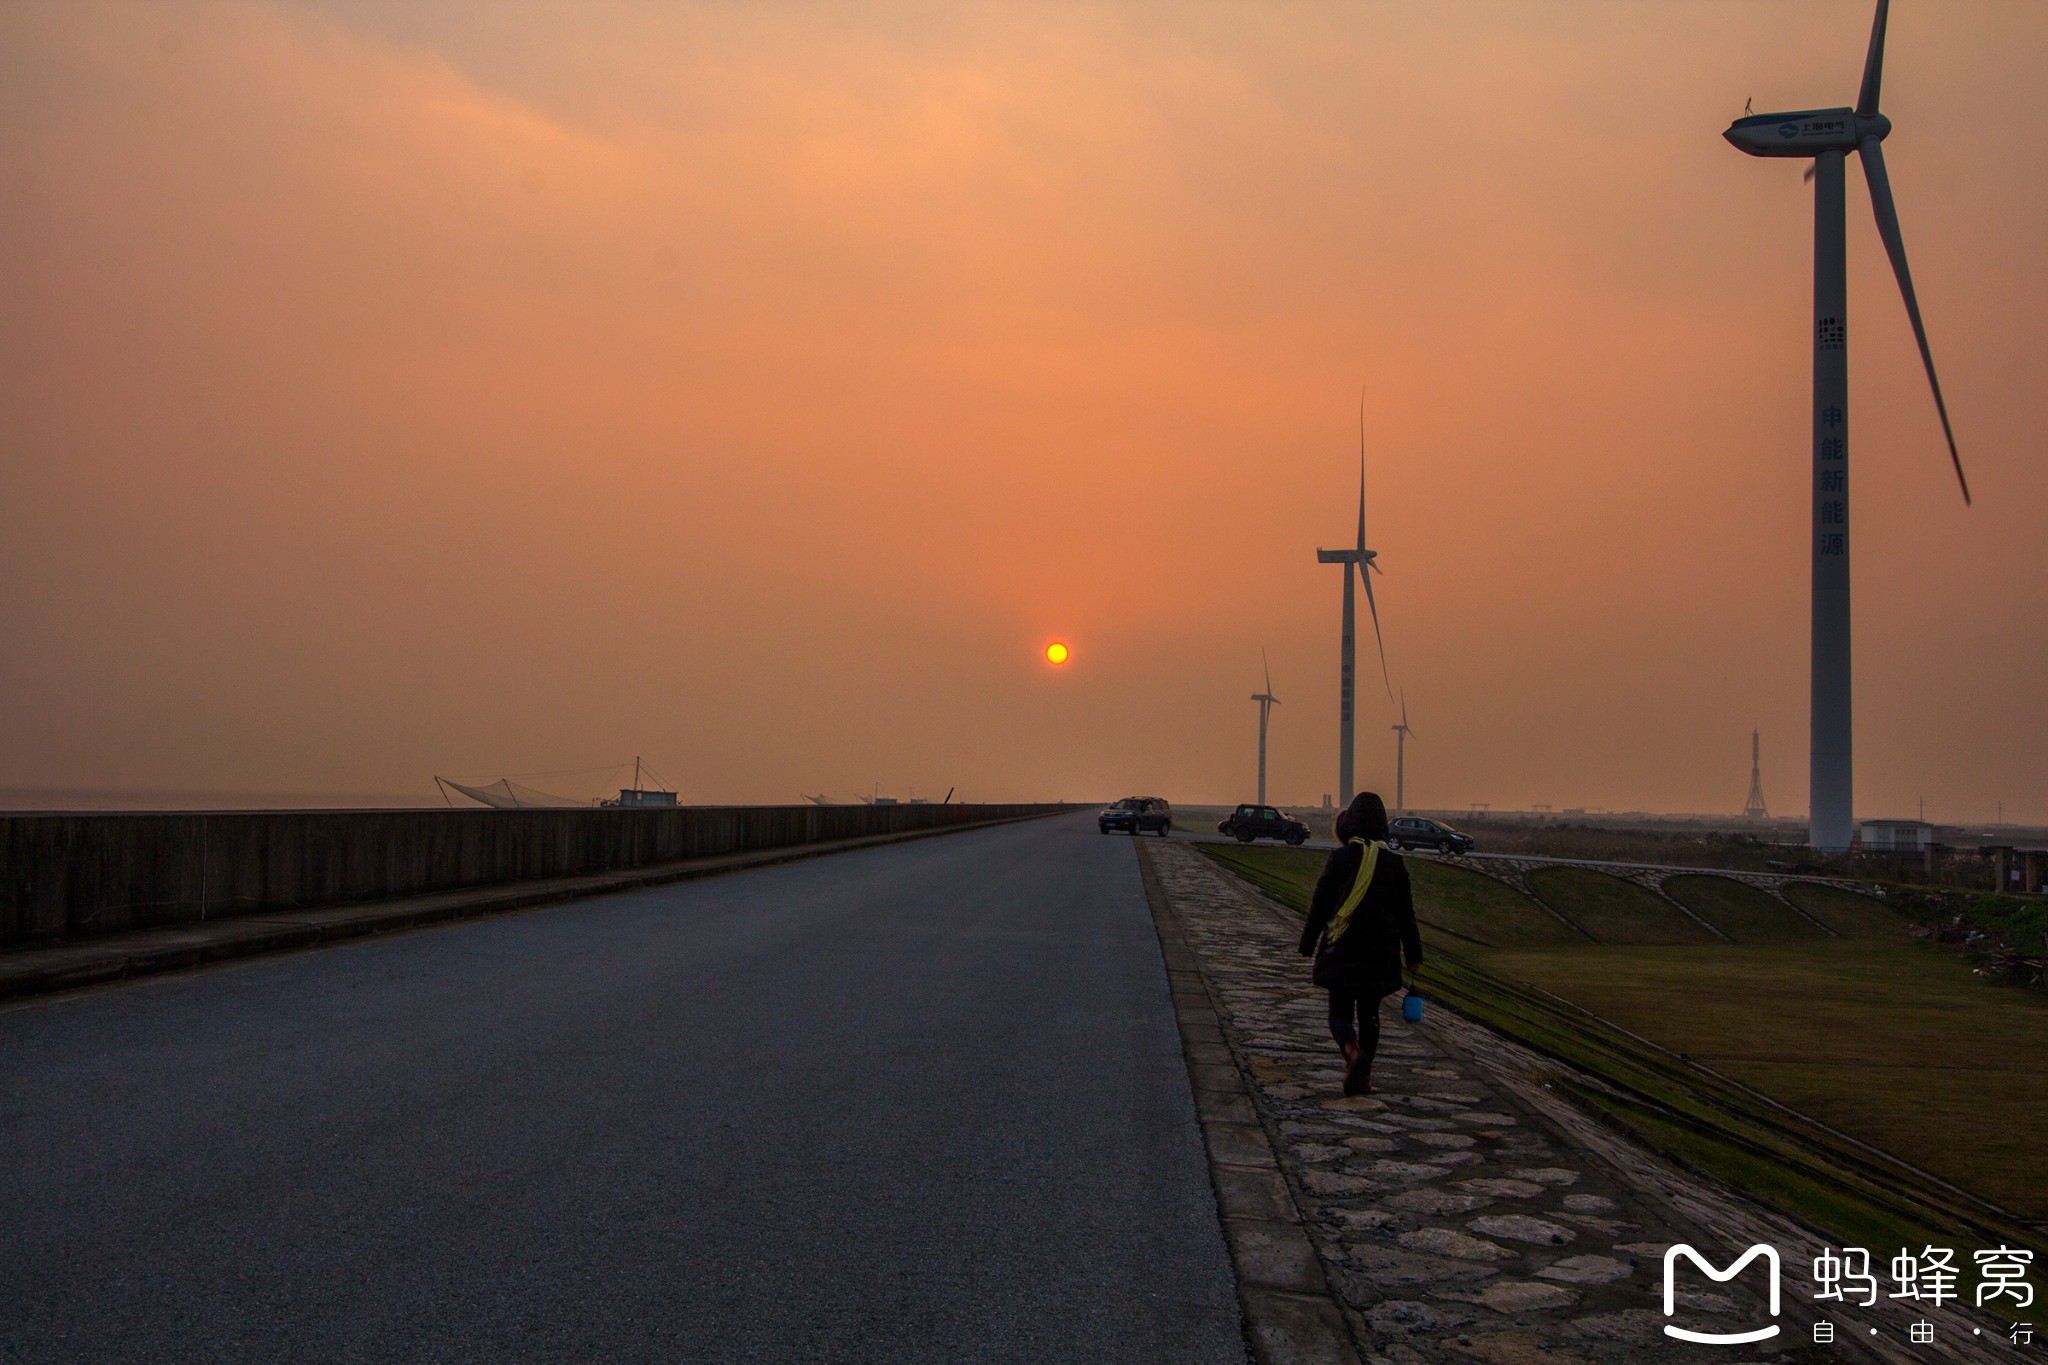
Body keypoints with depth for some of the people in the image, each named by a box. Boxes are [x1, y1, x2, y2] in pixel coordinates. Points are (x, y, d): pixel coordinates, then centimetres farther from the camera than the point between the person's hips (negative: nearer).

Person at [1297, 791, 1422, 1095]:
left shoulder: (1341, 857, -7)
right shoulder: (1394, 862, 3)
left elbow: (1319, 905, -4)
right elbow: (1406, 913, 6)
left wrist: (1308, 944, 6)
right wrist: (1413, 954, 13)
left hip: (1342, 947, -3)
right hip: (1381, 951, 3)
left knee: (1340, 1012, 3)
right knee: (1369, 1013, 15)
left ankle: (1354, 1053, -25)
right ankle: (1363, 1075, 15)